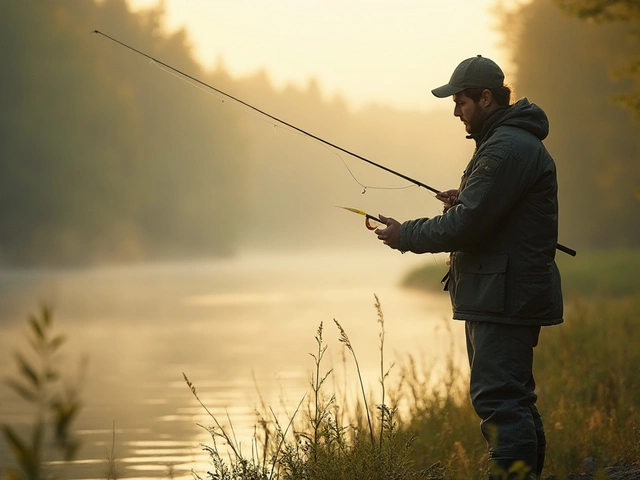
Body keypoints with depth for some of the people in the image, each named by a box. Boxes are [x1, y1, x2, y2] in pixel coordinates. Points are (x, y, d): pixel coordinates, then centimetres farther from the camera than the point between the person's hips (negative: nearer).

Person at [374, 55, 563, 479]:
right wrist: (466, 201, 10)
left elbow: (466, 226, -22)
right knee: (514, 399, 15)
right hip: (506, 296, 11)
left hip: (504, 297, -11)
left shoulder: (508, 148, -18)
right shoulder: (517, 141, 17)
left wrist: (405, 235, -9)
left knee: (498, 398, -13)